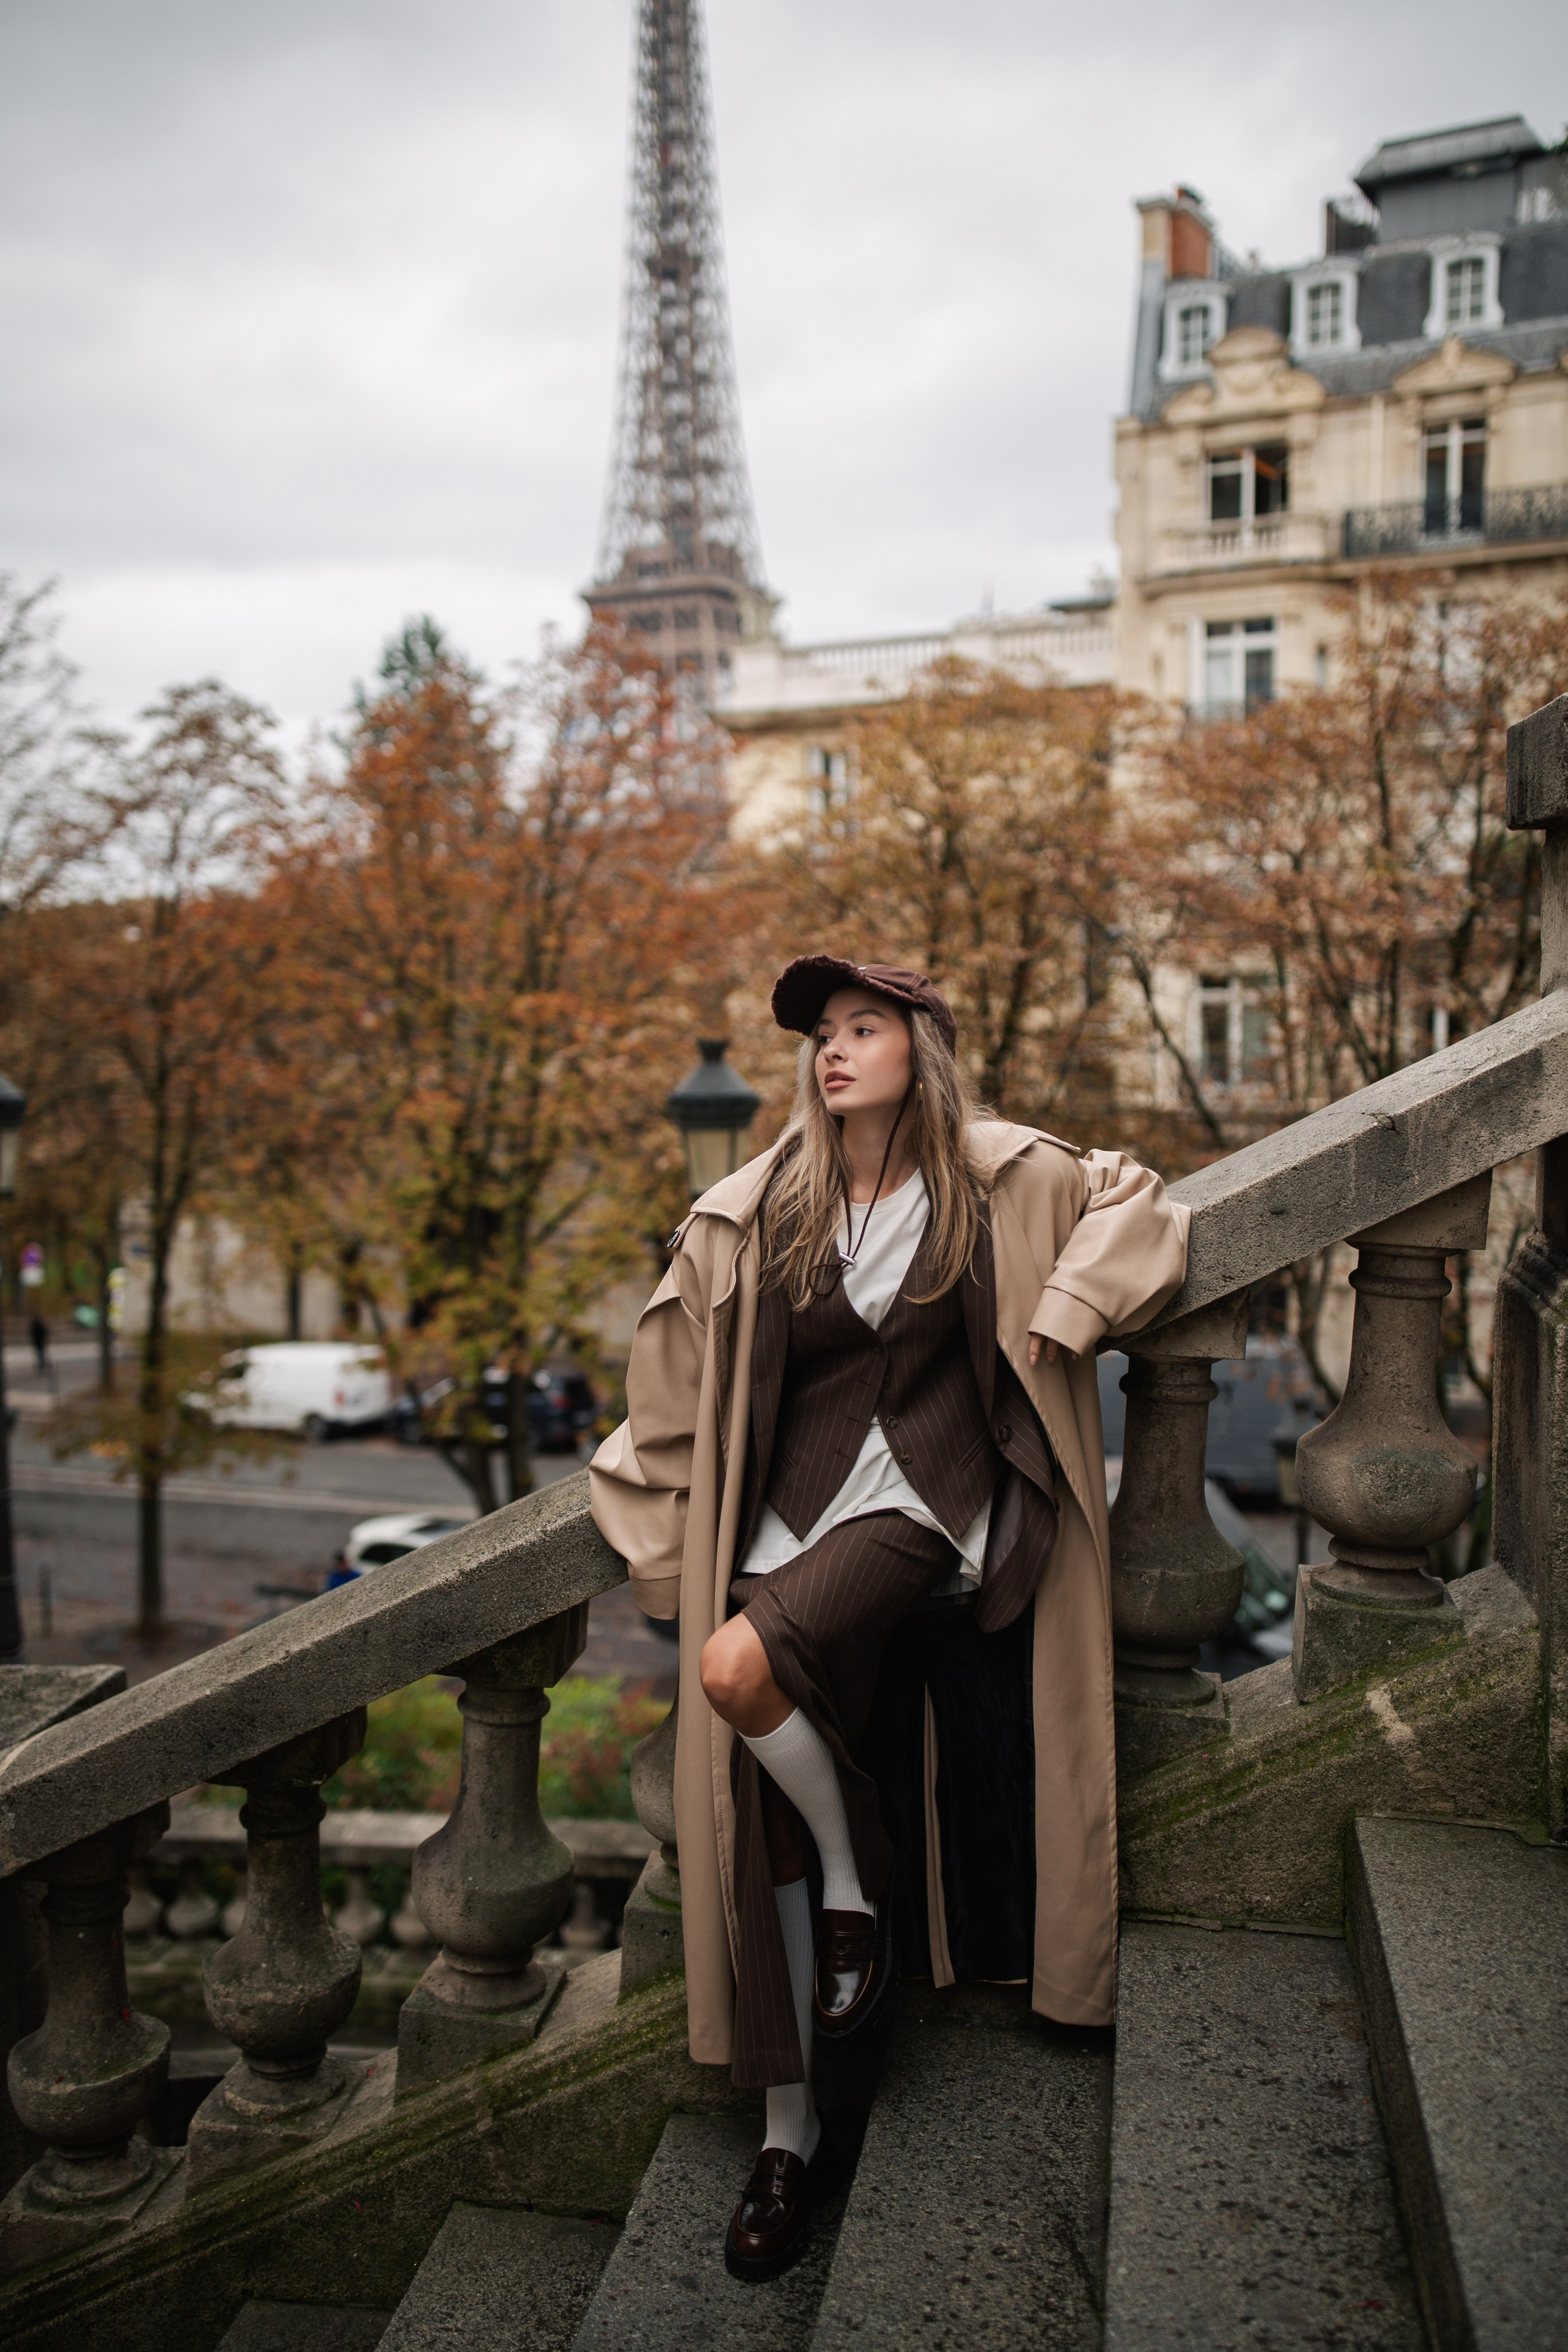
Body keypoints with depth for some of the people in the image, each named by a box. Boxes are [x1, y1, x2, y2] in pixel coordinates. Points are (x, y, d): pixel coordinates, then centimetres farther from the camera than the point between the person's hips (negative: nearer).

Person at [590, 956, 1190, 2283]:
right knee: (765, 1838, 0)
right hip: (787, 1522, 3)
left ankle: (859, 1884, -1)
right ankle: (791, 2138, 18)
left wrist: (1060, 1318, 2)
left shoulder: (1000, 1180, 1)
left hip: (924, 1506, -3)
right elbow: (672, 1394, 13)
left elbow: (1132, 1203, 17)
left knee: (742, 1669, -30)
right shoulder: (749, 1218, 5)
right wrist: (670, 1548, 13)